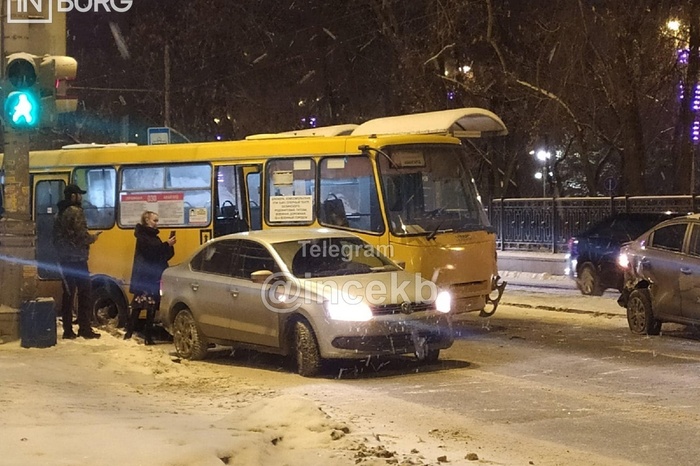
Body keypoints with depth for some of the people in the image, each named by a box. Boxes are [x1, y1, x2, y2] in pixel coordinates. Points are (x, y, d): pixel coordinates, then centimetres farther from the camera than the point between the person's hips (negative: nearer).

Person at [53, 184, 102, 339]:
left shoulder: (60, 214, 15)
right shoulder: (76, 212, -12)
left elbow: (57, 237, 18)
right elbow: (82, 236, -18)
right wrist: (93, 238, 0)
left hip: (64, 259, 8)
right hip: (77, 259, -8)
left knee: (68, 294, 8)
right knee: (85, 293, -2)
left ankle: (68, 330, 8)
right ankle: (85, 329, -3)